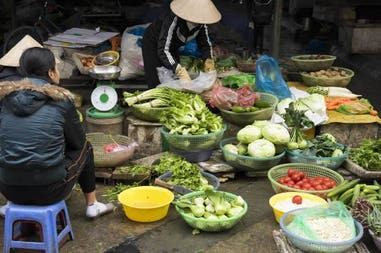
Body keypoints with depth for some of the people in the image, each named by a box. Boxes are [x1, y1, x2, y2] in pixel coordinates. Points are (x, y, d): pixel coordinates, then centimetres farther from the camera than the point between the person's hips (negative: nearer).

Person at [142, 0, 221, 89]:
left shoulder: (201, 23, -21)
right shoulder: (174, 18, -39)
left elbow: (205, 44, -8)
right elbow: (163, 50, -42)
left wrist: (209, 61, -29)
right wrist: (179, 70, -54)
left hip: (172, 47, 6)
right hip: (153, 44, -6)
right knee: (156, 84, -9)